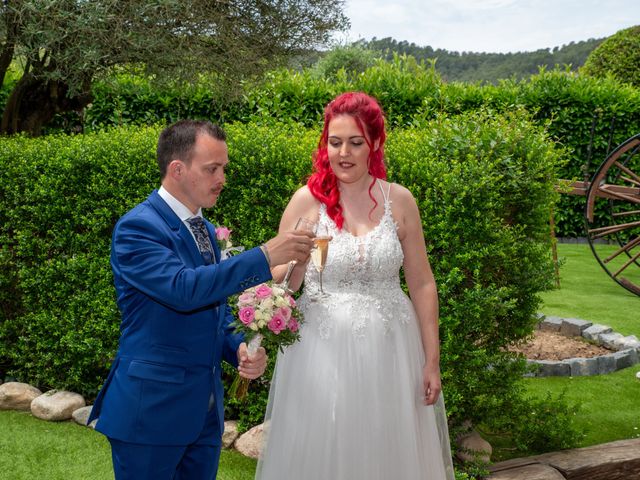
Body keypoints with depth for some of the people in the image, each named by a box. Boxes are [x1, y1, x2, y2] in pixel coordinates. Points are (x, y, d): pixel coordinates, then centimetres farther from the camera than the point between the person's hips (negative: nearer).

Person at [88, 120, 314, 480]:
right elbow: (183, 289, -30)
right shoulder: (138, 227, -14)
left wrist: (238, 348, -1)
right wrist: (264, 257, -29)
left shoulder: (206, 230, 11)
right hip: (152, 409, -7)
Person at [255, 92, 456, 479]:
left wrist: (432, 360, 2)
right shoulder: (307, 200, -6)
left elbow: (422, 284, 3)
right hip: (323, 350, -1)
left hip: (389, 350, 1)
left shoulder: (399, 200, -2)